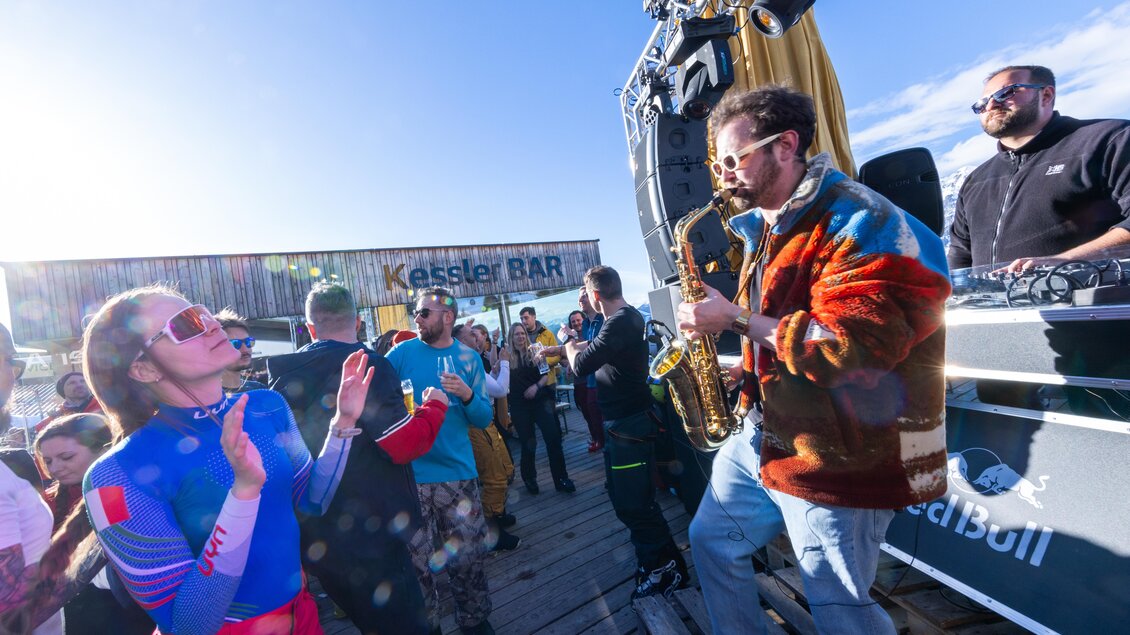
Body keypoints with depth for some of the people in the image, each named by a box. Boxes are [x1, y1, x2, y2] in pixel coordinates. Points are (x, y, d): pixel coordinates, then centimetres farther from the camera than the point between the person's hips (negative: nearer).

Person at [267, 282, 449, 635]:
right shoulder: (368, 366, -17)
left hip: (314, 536, 8)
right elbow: (403, 445, -23)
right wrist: (434, 406, -8)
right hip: (367, 534, -7)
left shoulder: (287, 375, 4)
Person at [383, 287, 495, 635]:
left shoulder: (469, 358, 1)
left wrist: (467, 395, -18)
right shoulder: (402, 352, -3)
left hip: (457, 472, 1)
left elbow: (484, 419, -1)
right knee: (417, 561, 13)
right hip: (409, 474, -1)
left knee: (468, 556, 13)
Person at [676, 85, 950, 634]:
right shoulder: (766, 229, 11)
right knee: (710, 541, 20)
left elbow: (854, 347, -29)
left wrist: (735, 318, -24)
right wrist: (745, 370, 6)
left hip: (837, 458, -9)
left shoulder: (859, 223, -18)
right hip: (764, 433, 9)